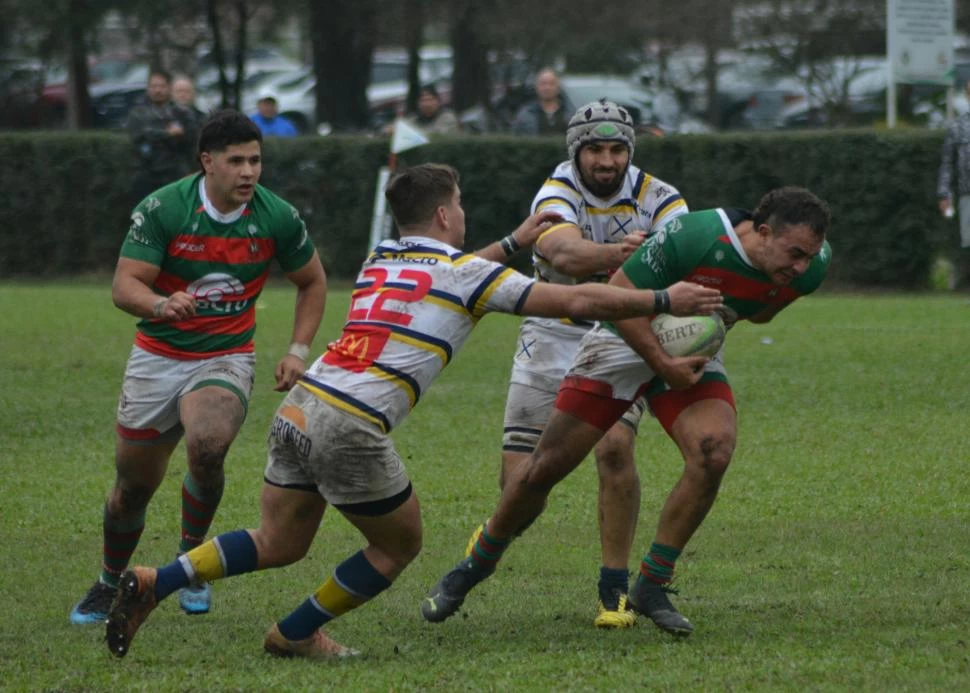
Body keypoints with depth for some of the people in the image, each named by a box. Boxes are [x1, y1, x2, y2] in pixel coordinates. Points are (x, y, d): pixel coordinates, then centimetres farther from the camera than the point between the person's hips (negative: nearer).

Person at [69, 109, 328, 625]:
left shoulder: (277, 217, -10)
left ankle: (191, 558, -5)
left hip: (226, 360, 0)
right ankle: (110, 585, 34)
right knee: (134, 485, 7)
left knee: (207, 448, -30)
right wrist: (162, 305, -39)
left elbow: (312, 281, 7)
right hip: (158, 357, 0)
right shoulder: (162, 209, -16)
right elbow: (124, 286, -18)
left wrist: (299, 351, -3)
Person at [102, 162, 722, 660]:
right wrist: (665, 301, 11)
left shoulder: (381, 260, 21)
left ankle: (154, 583, 1)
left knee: (278, 544, 16)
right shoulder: (467, 273, 1)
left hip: (299, 408, 7)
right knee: (399, 546, 15)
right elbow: (578, 301, 2)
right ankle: (296, 634, 21)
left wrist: (514, 242, 47)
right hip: (351, 427, -7)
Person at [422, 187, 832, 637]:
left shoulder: (808, 268, -16)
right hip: (626, 342, -4)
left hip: (692, 354, 4)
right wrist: (663, 363, -26)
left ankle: (651, 587, -8)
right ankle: (475, 566, 23)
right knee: (545, 468, -1)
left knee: (713, 454, -23)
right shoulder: (695, 236, -33)